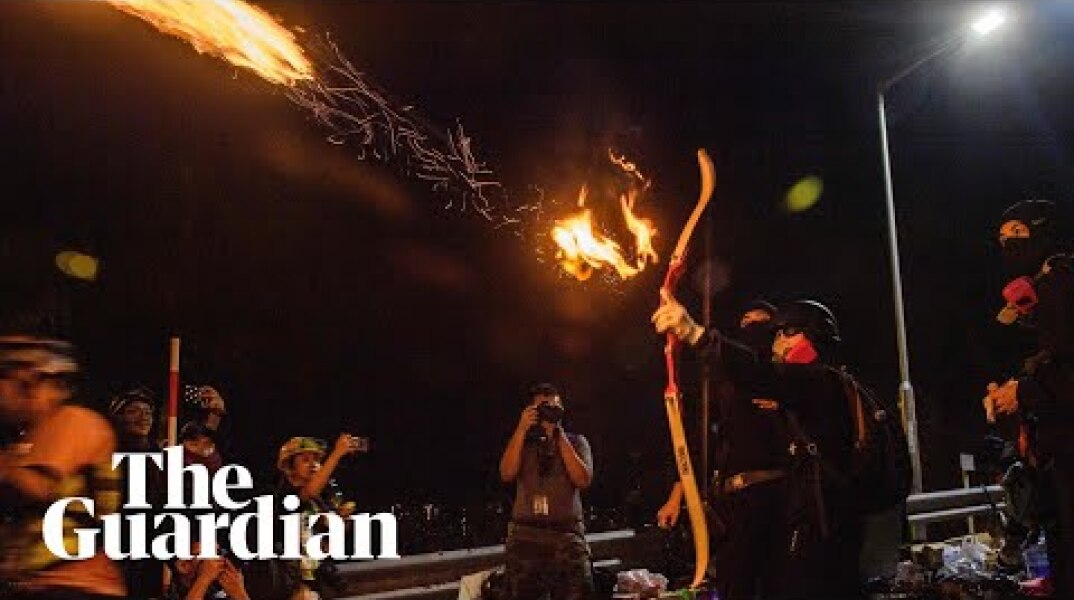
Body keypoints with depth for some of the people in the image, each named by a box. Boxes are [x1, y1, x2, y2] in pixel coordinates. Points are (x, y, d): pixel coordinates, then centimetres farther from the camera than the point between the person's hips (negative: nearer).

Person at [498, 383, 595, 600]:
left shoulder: (576, 442, 13)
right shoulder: (521, 441, 15)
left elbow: (583, 480, -4)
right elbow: (507, 474, -3)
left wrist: (559, 436, -5)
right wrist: (522, 428, -7)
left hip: (567, 535, -1)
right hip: (525, 535, 1)